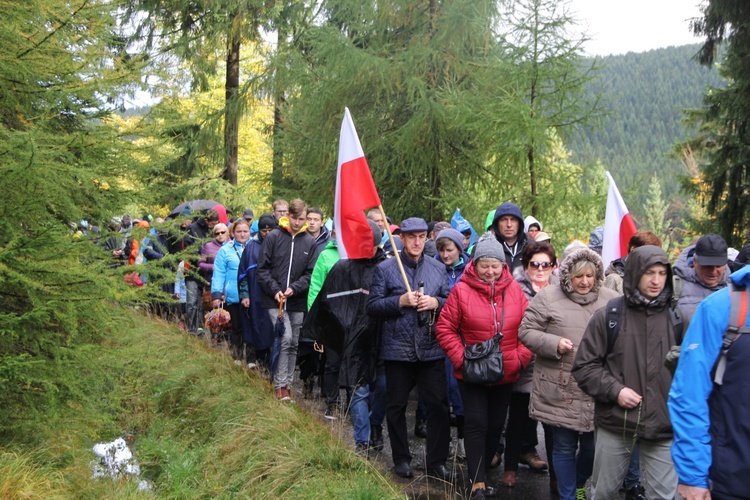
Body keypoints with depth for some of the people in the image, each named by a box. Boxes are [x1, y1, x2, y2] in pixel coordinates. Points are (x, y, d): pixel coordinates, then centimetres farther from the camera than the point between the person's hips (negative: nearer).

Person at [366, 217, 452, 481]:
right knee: (397, 405, 8)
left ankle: (437, 460, 15)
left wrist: (436, 302, -9)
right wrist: (401, 301, -17)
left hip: (431, 348, 2)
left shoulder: (438, 268, 8)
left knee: (438, 404, 2)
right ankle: (401, 459, 24)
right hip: (397, 348, -2)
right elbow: (372, 305, -3)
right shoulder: (385, 269, -1)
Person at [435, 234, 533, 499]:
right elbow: (444, 328, -7)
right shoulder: (462, 290, -9)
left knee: (495, 425, 14)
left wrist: (520, 357, -6)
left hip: (506, 374, 4)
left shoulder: (515, 290, 0)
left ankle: (482, 473, 33)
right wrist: (461, 357, -14)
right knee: (476, 424, -3)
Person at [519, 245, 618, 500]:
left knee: (593, 445, 14)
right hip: (561, 391, -3)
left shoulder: (611, 299, 7)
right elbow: (526, 331, -1)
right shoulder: (548, 297, -2)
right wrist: (554, 343, -15)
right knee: (564, 447, 8)